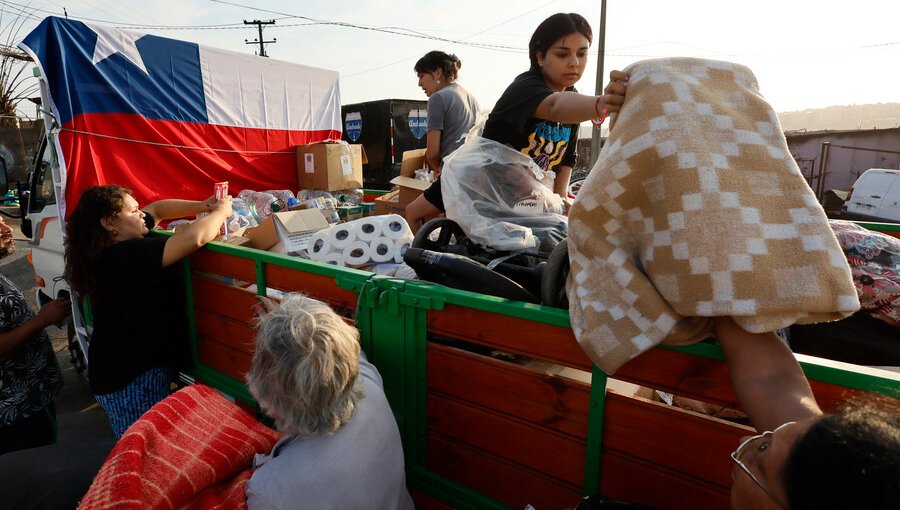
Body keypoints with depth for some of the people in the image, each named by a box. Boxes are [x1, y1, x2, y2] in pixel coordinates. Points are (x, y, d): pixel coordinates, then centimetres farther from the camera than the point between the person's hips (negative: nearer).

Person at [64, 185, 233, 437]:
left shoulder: (109, 251, 6)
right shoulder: (127, 255, -25)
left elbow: (156, 209, 16)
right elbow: (195, 238, -30)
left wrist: (201, 206, 7)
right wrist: (221, 211, -12)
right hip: (132, 379, -10)